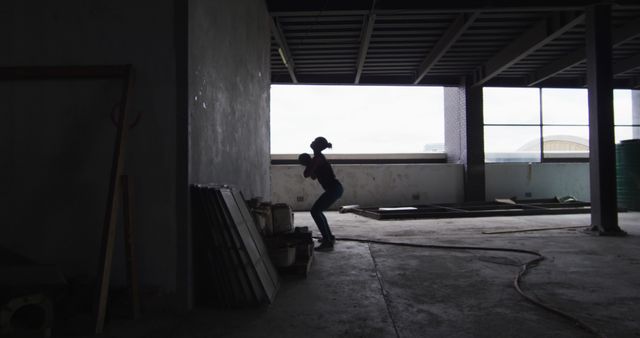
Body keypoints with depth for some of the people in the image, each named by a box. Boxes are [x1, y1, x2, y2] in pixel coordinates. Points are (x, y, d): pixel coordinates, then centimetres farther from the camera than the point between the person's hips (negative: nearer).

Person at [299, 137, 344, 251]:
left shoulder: (317, 158, -13)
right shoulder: (318, 157, 18)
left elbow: (307, 174, -16)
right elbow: (313, 177, 25)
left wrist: (308, 164, 1)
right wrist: (308, 163, 18)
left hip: (333, 189, -10)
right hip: (335, 188, 10)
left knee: (315, 211, -13)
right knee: (317, 211, 21)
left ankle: (328, 243, -15)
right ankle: (329, 237, 30)